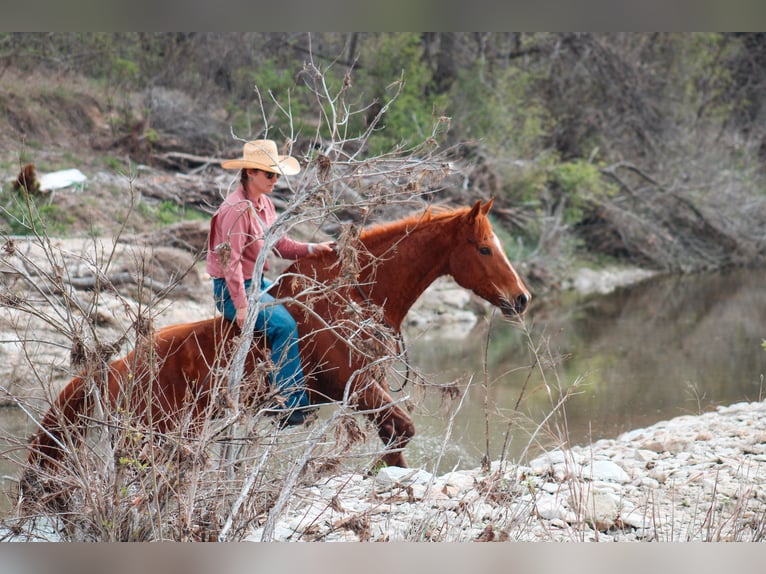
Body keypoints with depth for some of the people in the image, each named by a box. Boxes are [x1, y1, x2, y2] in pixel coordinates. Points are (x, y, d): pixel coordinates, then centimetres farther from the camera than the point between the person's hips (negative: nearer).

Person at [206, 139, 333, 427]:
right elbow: (230, 260, -24)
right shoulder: (236, 209, -20)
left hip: (258, 282, 10)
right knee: (283, 324, -23)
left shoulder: (265, 204, 9)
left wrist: (312, 248, -4)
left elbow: (281, 245, 13)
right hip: (232, 289, -10)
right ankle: (292, 406, -22)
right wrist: (241, 306, -28)